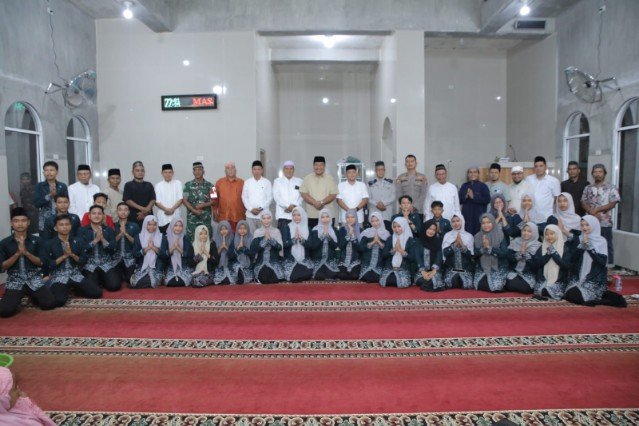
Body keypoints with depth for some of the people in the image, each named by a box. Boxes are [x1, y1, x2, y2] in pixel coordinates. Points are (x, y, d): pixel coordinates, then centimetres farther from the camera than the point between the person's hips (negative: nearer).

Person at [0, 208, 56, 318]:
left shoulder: (36, 240, 1)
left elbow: (40, 263, -2)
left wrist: (26, 252, -17)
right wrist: (18, 253, -16)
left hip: (34, 279, 1)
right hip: (14, 280, 0)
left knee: (50, 303, -17)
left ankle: (33, 296, 16)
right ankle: (17, 300, 14)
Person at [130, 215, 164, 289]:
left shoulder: (162, 237, 4)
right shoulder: (139, 237, 5)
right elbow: (135, 254, -3)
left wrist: (154, 247, -14)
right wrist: (147, 248, -14)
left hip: (157, 268, -1)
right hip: (142, 267, 1)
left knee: (155, 281, -30)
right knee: (137, 282, -25)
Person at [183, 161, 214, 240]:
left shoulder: (209, 185, 5)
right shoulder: (188, 185, 5)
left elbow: (213, 200, 2)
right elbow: (184, 200, 0)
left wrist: (203, 205, -14)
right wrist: (194, 211, -10)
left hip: (206, 218, 0)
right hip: (192, 217, 0)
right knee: (191, 238, 1)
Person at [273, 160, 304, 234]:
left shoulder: (299, 181, 15)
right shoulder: (277, 181, 13)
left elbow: (301, 196, 5)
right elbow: (276, 196, 1)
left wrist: (294, 206, -11)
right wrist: (288, 206, -10)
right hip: (282, 214, -1)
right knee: (283, 235, -9)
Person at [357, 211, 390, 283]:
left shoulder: (386, 234, 4)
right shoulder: (366, 233, 3)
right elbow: (361, 248, -6)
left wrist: (379, 242, -14)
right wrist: (373, 242, -13)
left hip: (380, 264, 0)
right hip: (367, 263, 0)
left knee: (377, 278, -16)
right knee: (367, 278, -17)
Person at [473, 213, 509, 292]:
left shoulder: (500, 235, -7)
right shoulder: (477, 236, 2)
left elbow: (504, 253, -16)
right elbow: (475, 254, -2)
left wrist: (489, 247, -23)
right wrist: (483, 248, -20)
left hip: (498, 268, -3)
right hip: (482, 269, 3)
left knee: (496, 287, -21)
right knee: (480, 286, -18)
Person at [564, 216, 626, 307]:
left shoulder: (602, 241, -5)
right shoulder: (579, 239, 5)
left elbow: (603, 262, -15)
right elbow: (572, 260, -3)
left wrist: (590, 247, -19)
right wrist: (582, 246, -13)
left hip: (596, 279, -4)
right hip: (580, 277, 4)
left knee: (576, 297, -22)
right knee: (569, 295, -19)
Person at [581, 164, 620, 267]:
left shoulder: (611, 188, 2)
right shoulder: (588, 188, 11)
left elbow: (613, 203, -6)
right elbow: (583, 203, 5)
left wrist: (597, 209, -12)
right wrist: (592, 212, -12)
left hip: (605, 223, -3)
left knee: (607, 245, 2)